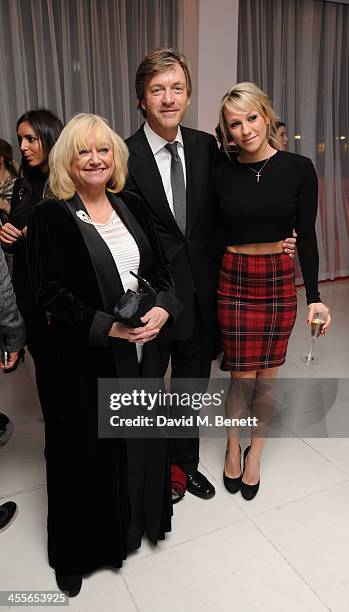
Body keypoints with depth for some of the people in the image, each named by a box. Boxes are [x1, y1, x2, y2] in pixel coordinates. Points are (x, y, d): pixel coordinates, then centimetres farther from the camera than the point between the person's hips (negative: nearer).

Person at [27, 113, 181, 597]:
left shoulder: (132, 206, 7)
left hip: (141, 349, 5)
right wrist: (107, 326, -21)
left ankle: (140, 518, 45)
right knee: (87, 447, 11)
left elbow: (161, 268, 8)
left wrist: (163, 308, -11)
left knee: (142, 437, 17)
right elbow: (50, 291, -13)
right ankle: (79, 549, 36)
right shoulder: (50, 216, -8)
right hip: (83, 356, -4)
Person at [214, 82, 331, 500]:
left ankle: (254, 454, 32)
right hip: (233, 280, 0)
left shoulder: (298, 169, -3)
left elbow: (306, 235, -2)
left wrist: (314, 296, -6)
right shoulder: (221, 174, -2)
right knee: (243, 378, 5)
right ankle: (233, 449, 31)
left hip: (279, 281, 1)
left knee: (266, 377, 10)